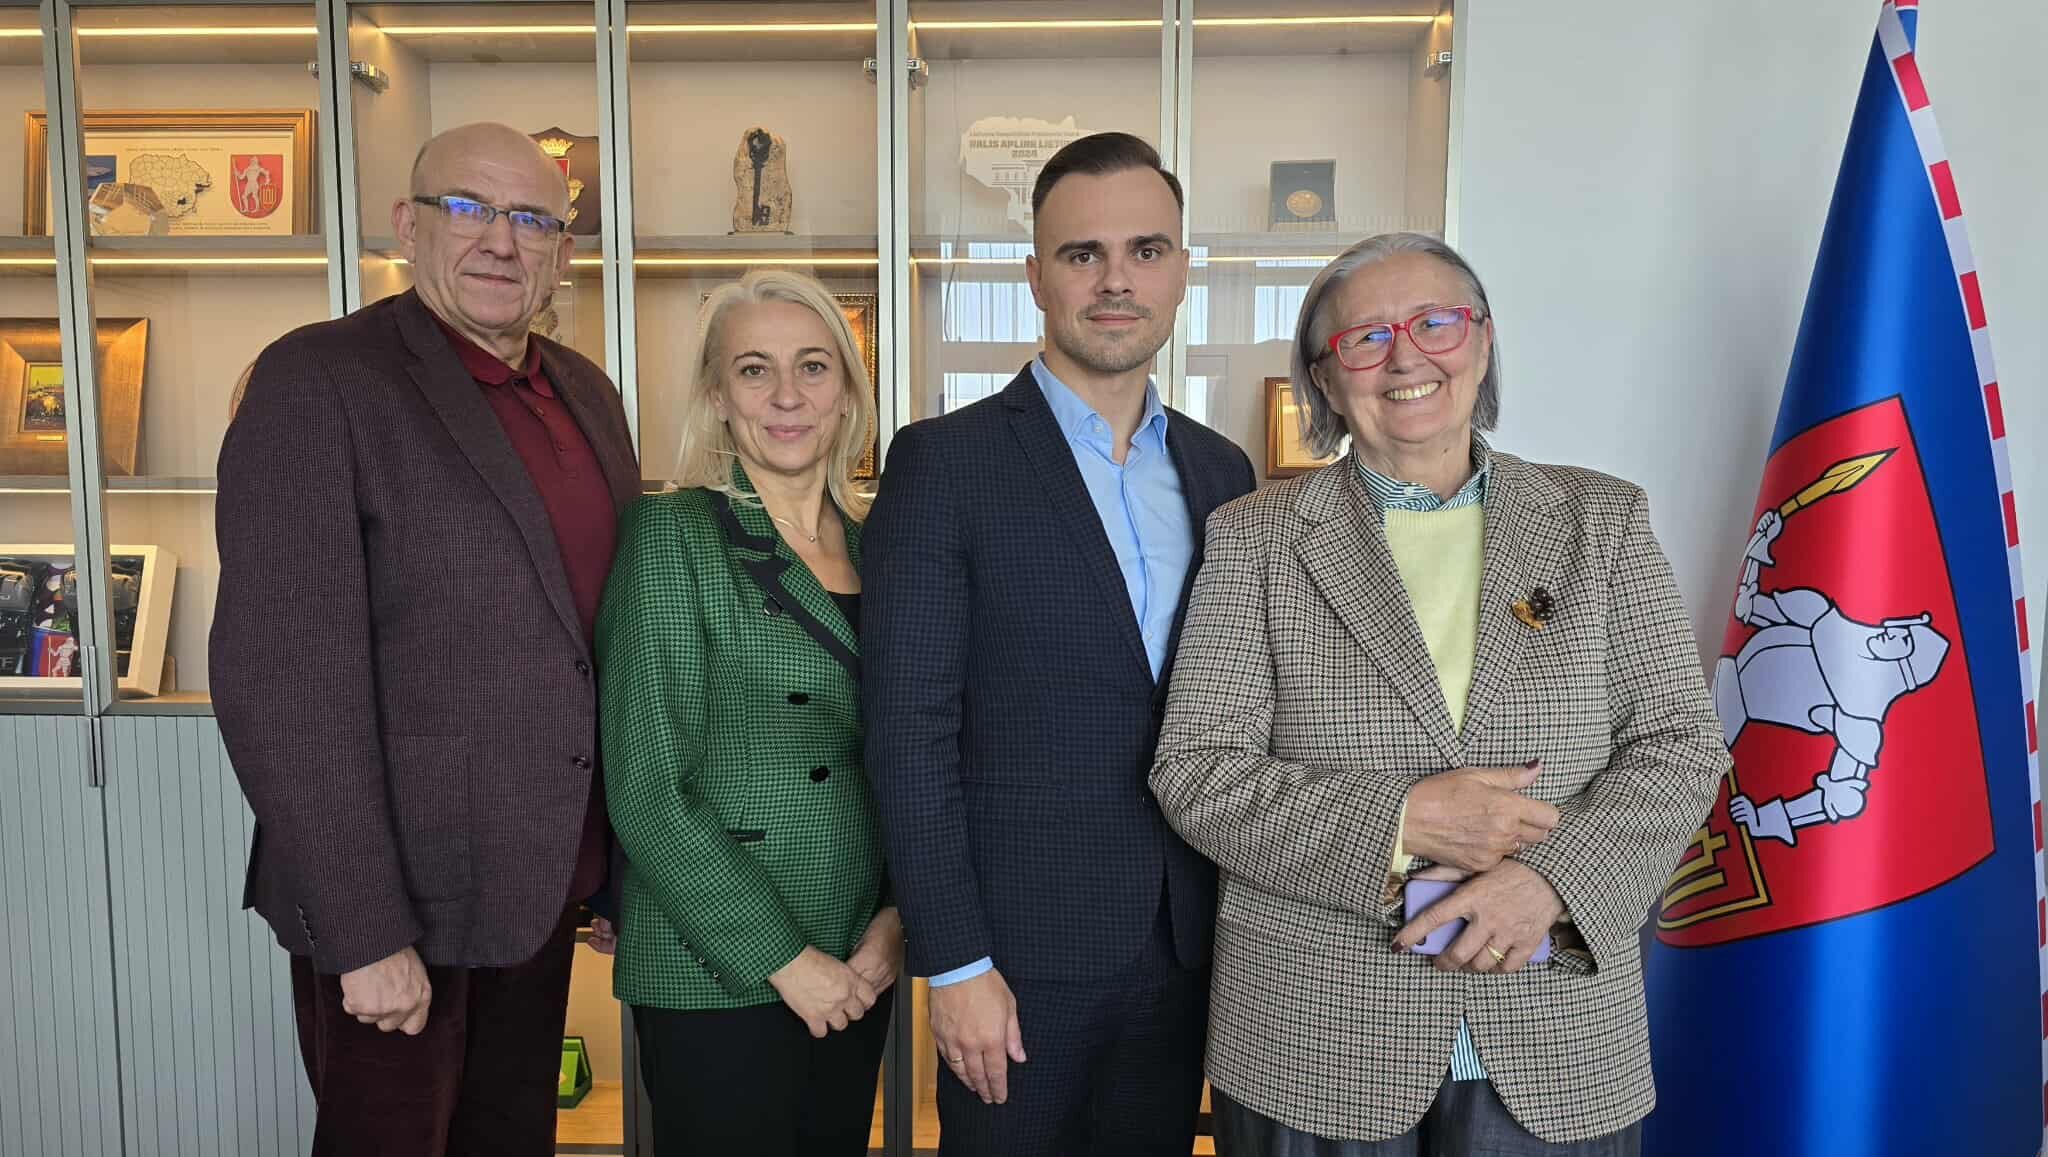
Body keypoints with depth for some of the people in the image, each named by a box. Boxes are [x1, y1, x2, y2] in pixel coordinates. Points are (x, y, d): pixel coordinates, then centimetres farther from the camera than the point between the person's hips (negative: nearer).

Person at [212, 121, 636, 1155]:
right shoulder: (318, 380, -13)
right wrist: (364, 934, -19)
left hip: (546, 880, 6)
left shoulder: (586, 394, 8)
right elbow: (283, 679, -18)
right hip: (399, 897, -6)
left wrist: (619, 869, 12)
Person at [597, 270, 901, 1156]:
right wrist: (783, 960, -13)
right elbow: (644, 791, -14)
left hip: (857, 969, 5)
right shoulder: (672, 534, -10)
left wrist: (898, 914, -3)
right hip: (716, 980, -5)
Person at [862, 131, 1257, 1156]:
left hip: (1188, 946, 5)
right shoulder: (945, 461, -10)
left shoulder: (1222, 473, 7)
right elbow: (910, 730, -12)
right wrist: (953, 961, -13)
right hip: (1020, 947, -4)